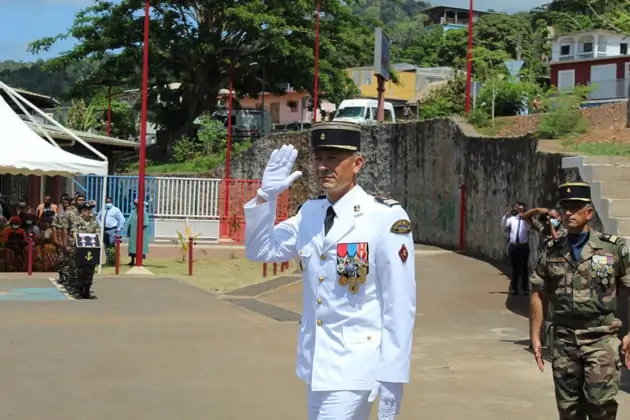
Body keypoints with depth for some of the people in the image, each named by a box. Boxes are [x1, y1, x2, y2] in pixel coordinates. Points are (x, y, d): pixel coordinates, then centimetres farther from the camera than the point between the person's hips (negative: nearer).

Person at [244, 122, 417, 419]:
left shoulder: (386, 218, -15)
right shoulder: (309, 212, 4)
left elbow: (401, 303, -14)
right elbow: (260, 250, 12)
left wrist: (392, 378, -13)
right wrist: (266, 196, -4)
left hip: (354, 365, -6)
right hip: (316, 361, 7)